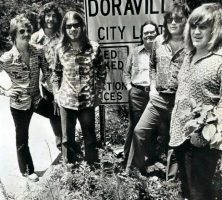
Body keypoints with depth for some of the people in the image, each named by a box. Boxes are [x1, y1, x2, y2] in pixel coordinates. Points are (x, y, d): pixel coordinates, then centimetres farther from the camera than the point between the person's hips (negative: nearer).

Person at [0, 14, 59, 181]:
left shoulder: (38, 52, -7)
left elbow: (47, 74, 2)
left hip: (37, 100, 4)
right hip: (19, 104, -3)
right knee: (22, 138, 13)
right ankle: (27, 170, 36)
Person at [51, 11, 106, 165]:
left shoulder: (94, 48, -6)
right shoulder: (60, 49, -1)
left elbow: (102, 72, 2)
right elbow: (56, 73, 10)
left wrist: (99, 93, -1)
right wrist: (57, 93, 4)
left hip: (87, 100, -1)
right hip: (66, 100, 2)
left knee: (90, 137, 12)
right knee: (67, 139, 13)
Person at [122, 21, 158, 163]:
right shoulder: (135, 52, 12)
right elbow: (126, 72, 15)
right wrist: (129, 86, 3)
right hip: (137, 92, 1)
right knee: (135, 126, 7)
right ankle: (128, 157, 21)